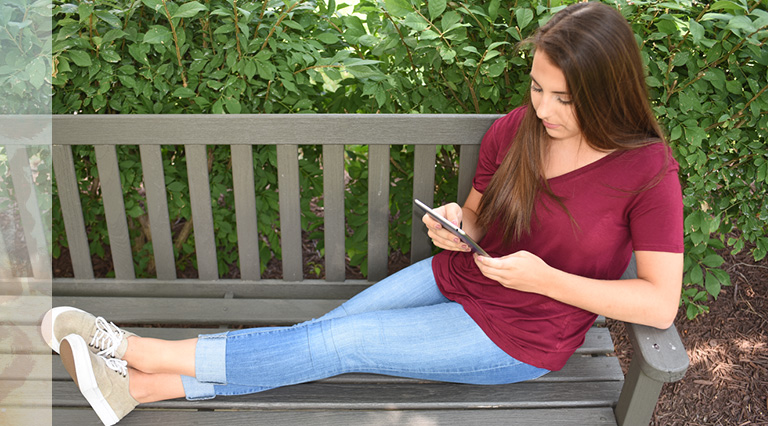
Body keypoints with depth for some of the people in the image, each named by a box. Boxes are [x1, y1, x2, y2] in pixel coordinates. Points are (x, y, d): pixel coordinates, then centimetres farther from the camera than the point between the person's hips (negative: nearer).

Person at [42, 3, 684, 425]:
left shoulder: (648, 169, -19)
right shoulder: (515, 130, -6)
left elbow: (661, 304, -19)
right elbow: (479, 217, 7)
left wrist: (544, 278, -26)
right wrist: (457, 226, -18)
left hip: (517, 335, -5)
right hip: (457, 280, 5)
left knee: (334, 343, -13)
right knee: (319, 335, -10)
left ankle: (144, 349, -4)